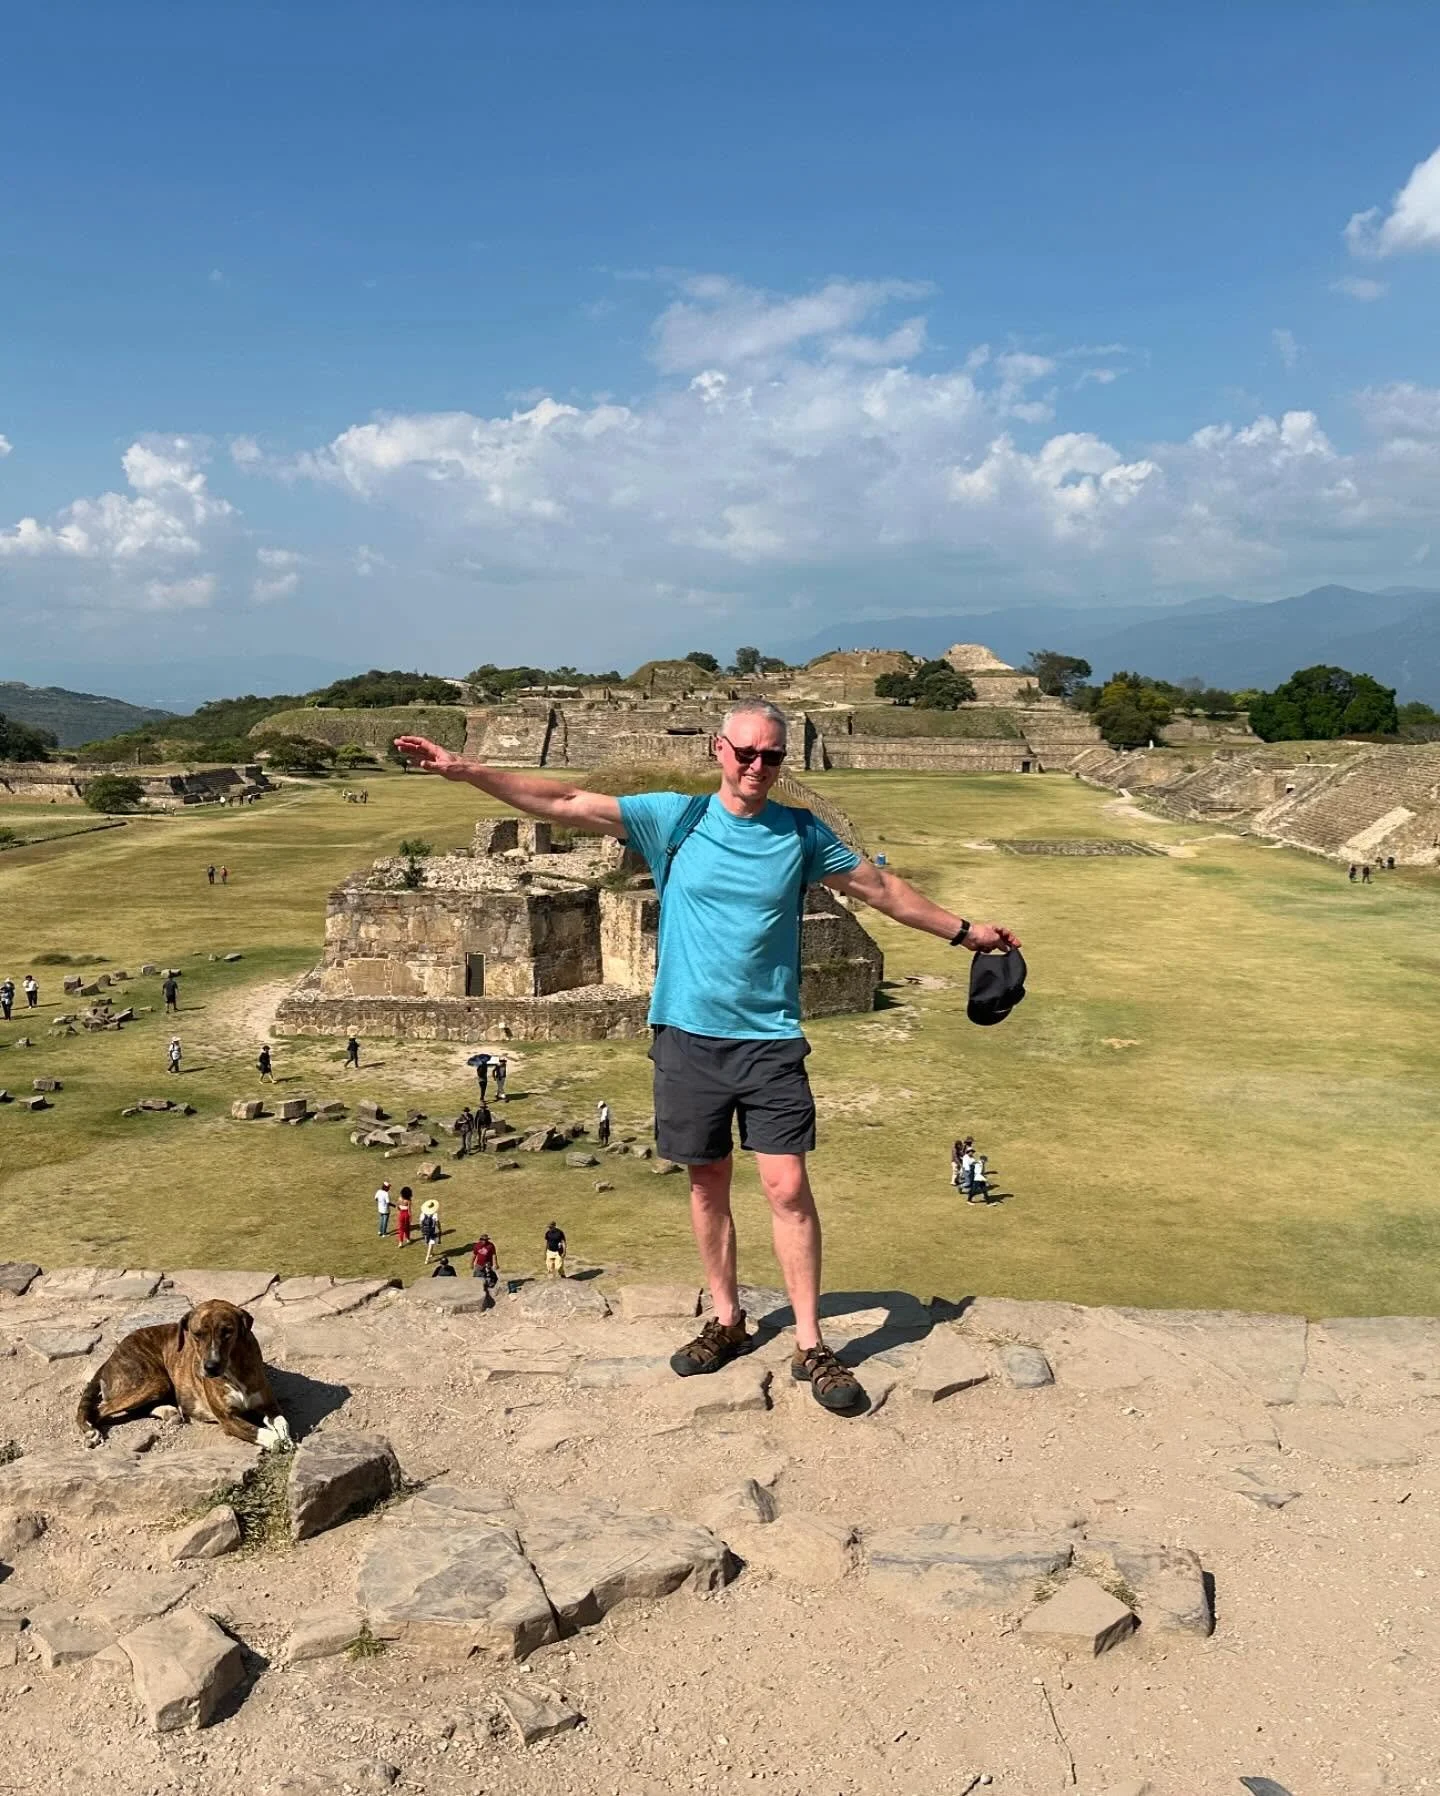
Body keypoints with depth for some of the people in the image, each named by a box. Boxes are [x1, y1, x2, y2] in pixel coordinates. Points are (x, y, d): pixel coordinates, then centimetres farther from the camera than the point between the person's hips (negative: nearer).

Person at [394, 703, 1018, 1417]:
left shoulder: (802, 834, 3)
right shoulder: (675, 818, 0)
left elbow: (880, 886, 14)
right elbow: (568, 803, -5)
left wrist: (962, 930, 19)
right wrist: (466, 771, -12)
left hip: (771, 1040, 0)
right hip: (688, 1036, 1)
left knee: (788, 1187, -4)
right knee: (707, 1184, 11)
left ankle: (811, 1346, 8)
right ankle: (726, 1321, 29)